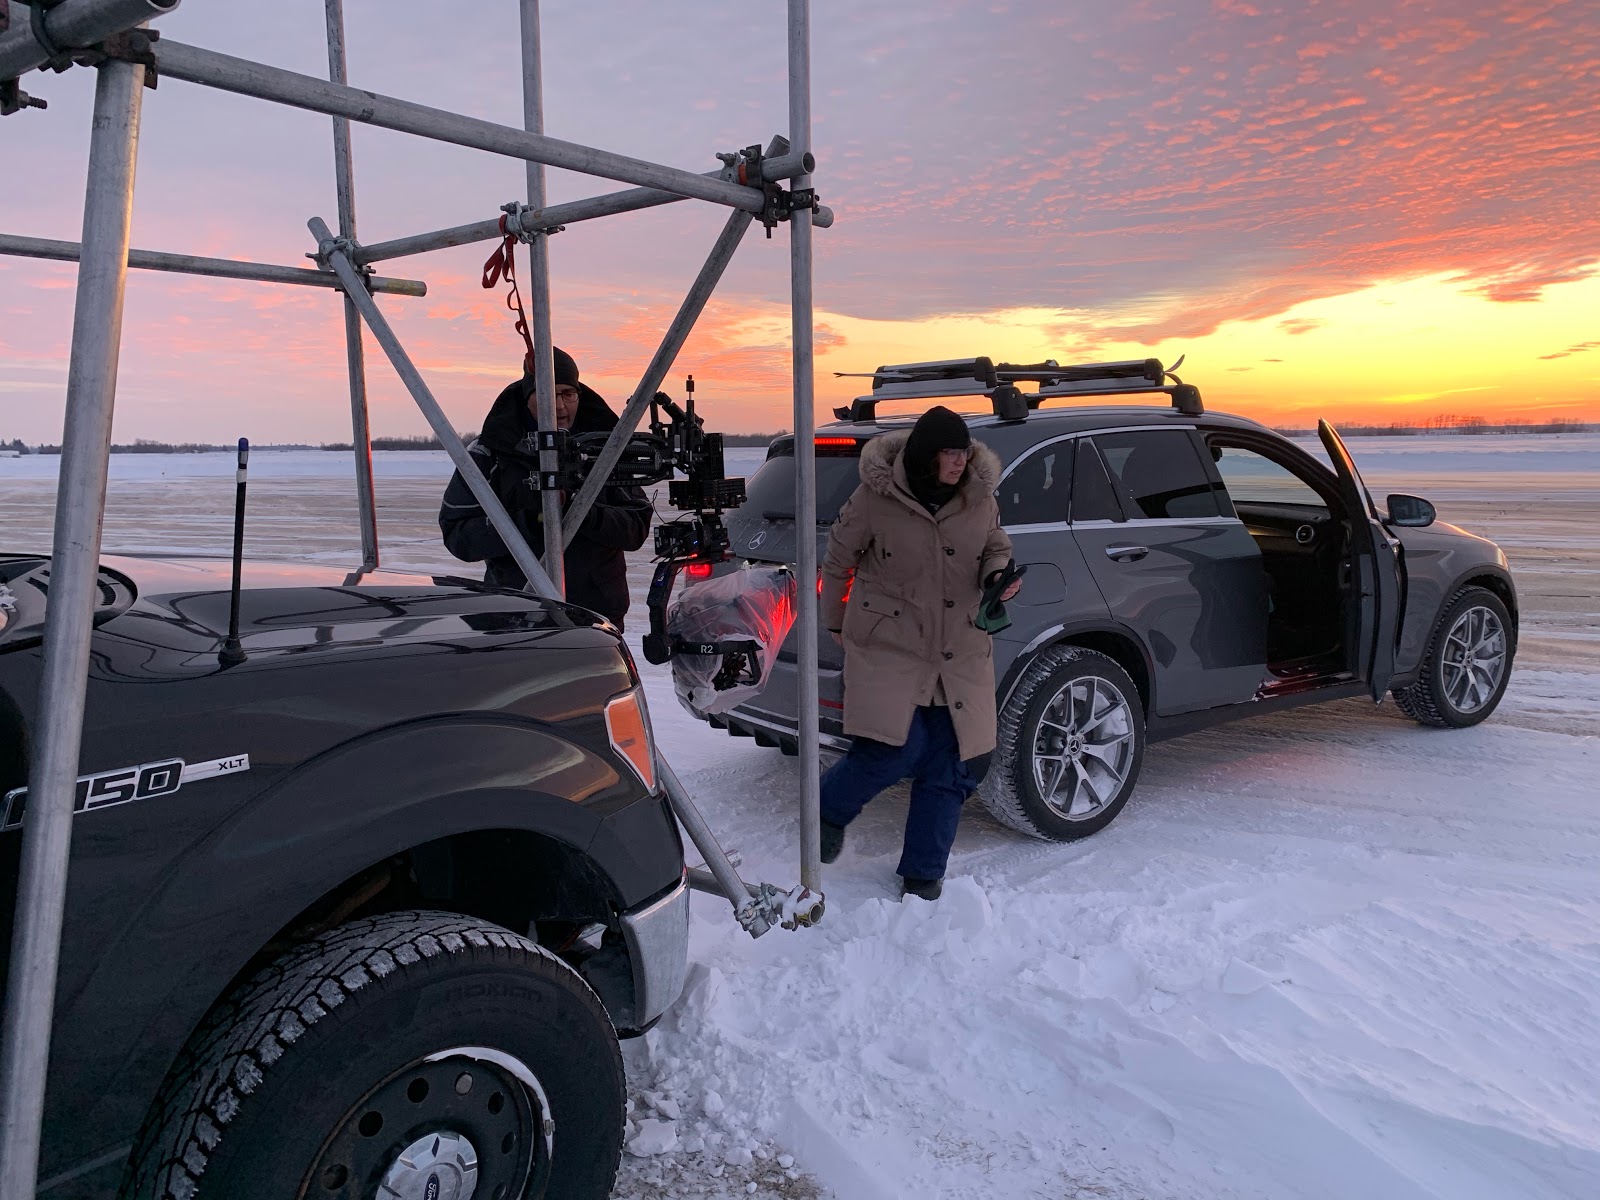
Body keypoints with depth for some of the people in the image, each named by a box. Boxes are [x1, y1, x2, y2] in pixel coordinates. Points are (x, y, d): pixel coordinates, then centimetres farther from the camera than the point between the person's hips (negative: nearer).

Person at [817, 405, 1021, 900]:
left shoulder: (980, 498, -1)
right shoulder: (875, 498, -10)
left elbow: (996, 550, 15)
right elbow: (837, 561, 3)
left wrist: (999, 575, -9)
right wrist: (835, 622, 11)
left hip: (959, 652, 4)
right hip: (888, 644, -4)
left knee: (948, 767, 5)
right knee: (898, 748, -15)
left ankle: (922, 878, 21)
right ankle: (829, 809, 18)